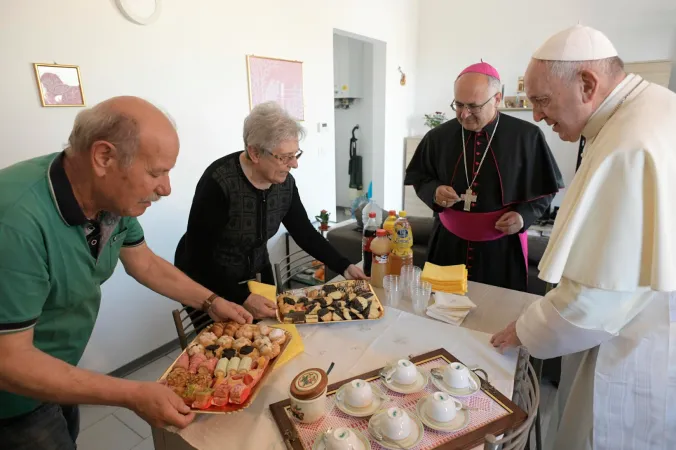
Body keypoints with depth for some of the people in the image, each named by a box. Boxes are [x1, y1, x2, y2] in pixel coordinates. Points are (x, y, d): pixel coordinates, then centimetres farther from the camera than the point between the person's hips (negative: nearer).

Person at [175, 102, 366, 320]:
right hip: (208, 282, -5)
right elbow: (198, 256, -27)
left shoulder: (285, 182, -11)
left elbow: (305, 233, -1)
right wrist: (243, 298, -32)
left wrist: (344, 267, -9)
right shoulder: (218, 182, -29)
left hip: (257, 276, 6)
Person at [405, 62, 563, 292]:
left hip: (502, 248, -1)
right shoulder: (438, 136, -2)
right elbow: (418, 177, 8)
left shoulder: (526, 136, -6)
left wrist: (524, 215, -13)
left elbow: (545, 188, 3)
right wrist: (434, 192, -13)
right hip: (448, 244, 2)